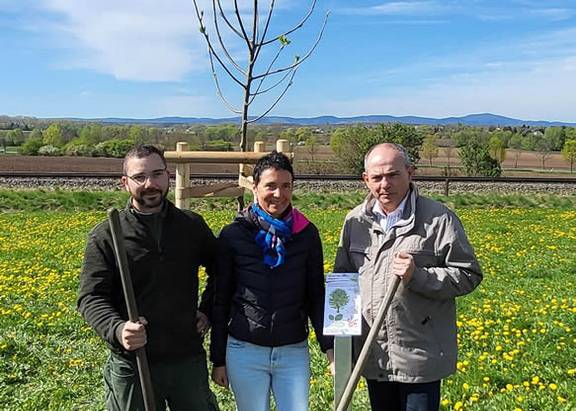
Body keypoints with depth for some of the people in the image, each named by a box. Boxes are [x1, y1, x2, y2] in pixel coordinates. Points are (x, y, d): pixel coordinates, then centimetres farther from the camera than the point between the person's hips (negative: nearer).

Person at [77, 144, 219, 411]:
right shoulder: (105, 236, -5)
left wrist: (207, 311, 6)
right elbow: (91, 297, -9)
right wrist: (117, 330, -26)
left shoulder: (193, 226, 3)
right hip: (131, 366, -2)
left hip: (188, 360, 2)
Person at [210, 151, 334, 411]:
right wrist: (218, 359, 4)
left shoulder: (307, 233, 0)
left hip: (294, 352, 1)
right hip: (244, 352, -1)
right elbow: (221, 300, 2)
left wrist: (329, 346, -4)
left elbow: (316, 296, 5)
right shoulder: (232, 235, -3)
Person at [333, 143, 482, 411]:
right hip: (373, 357, 5)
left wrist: (418, 276, -23)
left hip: (419, 357, -4)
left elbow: (468, 276, -8)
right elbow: (342, 276, 14)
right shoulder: (355, 221, 5)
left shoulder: (439, 219, -9)